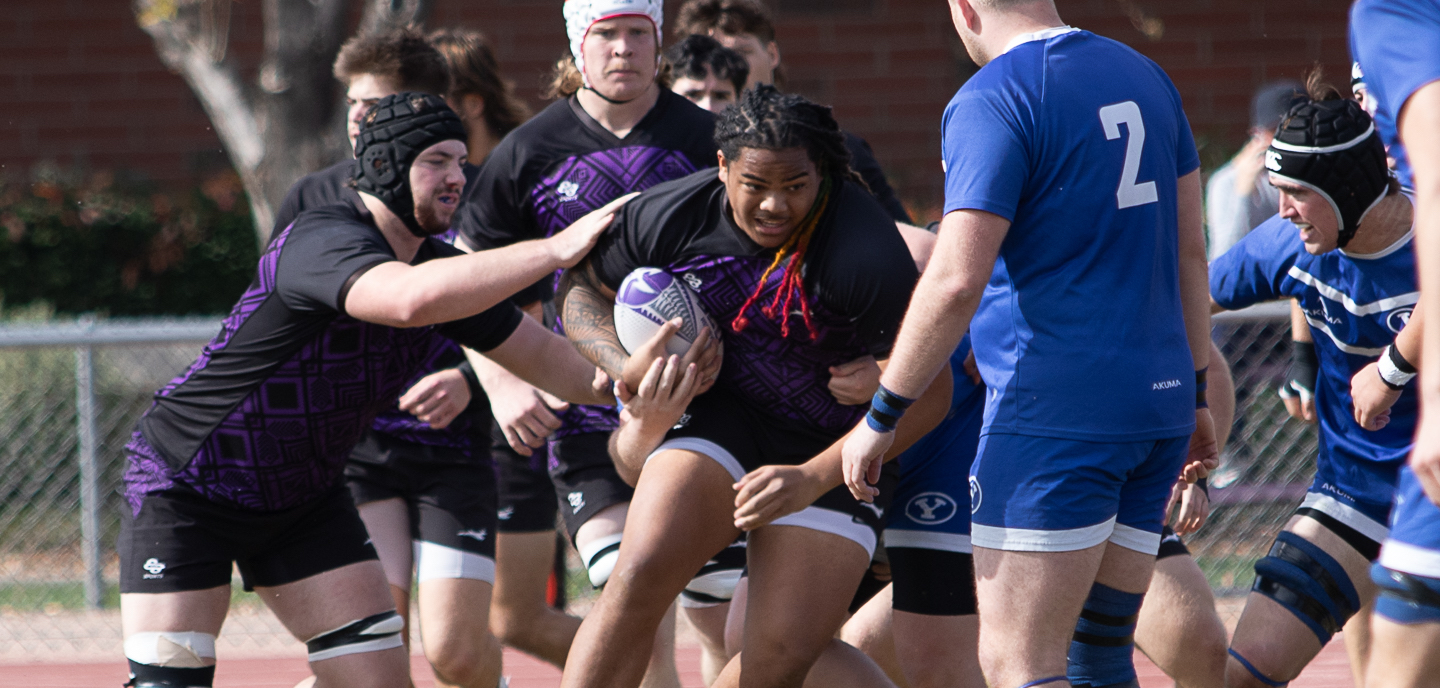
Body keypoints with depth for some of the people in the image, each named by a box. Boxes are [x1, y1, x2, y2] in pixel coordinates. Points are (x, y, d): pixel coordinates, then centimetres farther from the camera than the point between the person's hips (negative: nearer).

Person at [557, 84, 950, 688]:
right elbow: (582, 286, 10)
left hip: (829, 452, -2)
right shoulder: (671, 215, -10)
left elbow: (925, 391, -18)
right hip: (721, 418, 2)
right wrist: (628, 368, -11)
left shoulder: (867, 252, -22)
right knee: (640, 576, -25)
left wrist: (811, 479, -23)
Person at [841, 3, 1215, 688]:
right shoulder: (1145, 77, 13)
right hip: (1156, 402, 8)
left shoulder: (992, 99, -10)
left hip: (1054, 413, -8)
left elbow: (955, 280, -17)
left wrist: (880, 417, -9)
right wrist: (1195, 396, 25)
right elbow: (1190, 250, 18)